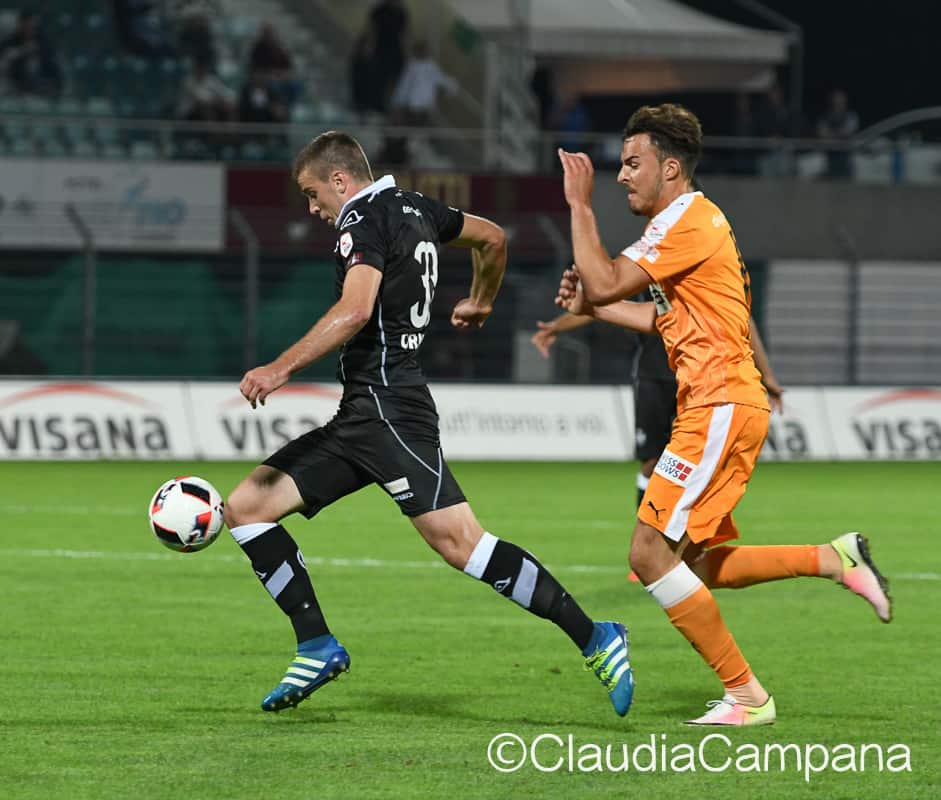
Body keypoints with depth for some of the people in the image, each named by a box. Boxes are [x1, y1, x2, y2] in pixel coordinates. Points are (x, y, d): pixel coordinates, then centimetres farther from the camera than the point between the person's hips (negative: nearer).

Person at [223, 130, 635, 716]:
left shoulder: (363, 218, -9)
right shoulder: (412, 208, 18)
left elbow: (354, 311, -25)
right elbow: (493, 238, 32)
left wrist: (280, 370, -27)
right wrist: (480, 303, 50)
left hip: (387, 411, -10)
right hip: (360, 419, 10)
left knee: (458, 540, -18)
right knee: (246, 507, 6)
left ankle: (594, 639, -16)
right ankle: (318, 647, 2)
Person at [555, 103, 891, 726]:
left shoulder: (688, 220, -13)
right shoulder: (690, 220, 19)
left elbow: (606, 281, -19)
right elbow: (668, 319, 26)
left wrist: (580, 205, -11)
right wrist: (591, 308, 16)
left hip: (721, 409, -11)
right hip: (722, 409, 11)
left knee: (652, 554, -11)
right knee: (700, 567, 14)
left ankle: (746, 696, -8)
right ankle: (837, 559, 15)